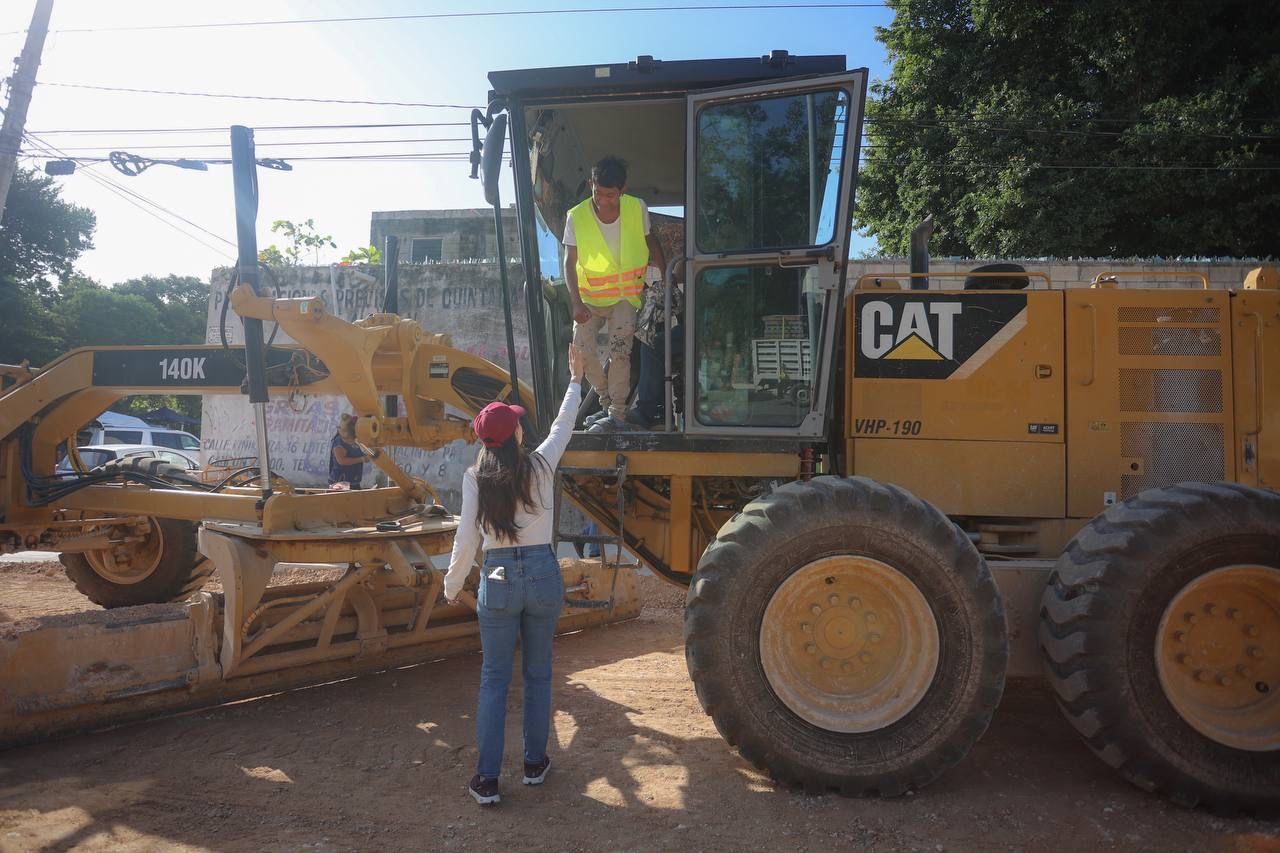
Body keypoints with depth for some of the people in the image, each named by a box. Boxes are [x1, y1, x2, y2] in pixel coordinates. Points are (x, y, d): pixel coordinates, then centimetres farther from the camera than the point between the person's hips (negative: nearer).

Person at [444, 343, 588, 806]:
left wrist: (452, 585, 5)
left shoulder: (476, 477, -7)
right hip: (543, 575, 1)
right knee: (538, 673, 16)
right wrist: (575, 380, 27)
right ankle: (535, 763, 28)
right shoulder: (540, 465, -4)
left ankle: (487, 779, 10)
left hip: (498, 580, -1)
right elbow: (562, 426, 13)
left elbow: (466, 538, -9)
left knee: (494, 680, 9)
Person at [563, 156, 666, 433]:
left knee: (619, 349, -17)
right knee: (581, 346, -11)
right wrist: (576, 302, -24)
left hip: (625, 294, -1)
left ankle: (617, 414, -11)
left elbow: (651, 242, 7)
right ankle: (607, 401, 11)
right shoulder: (576, 217, -14)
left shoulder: (637, 209, -11)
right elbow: (569, 262, -13)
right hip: (590, 296, 1)